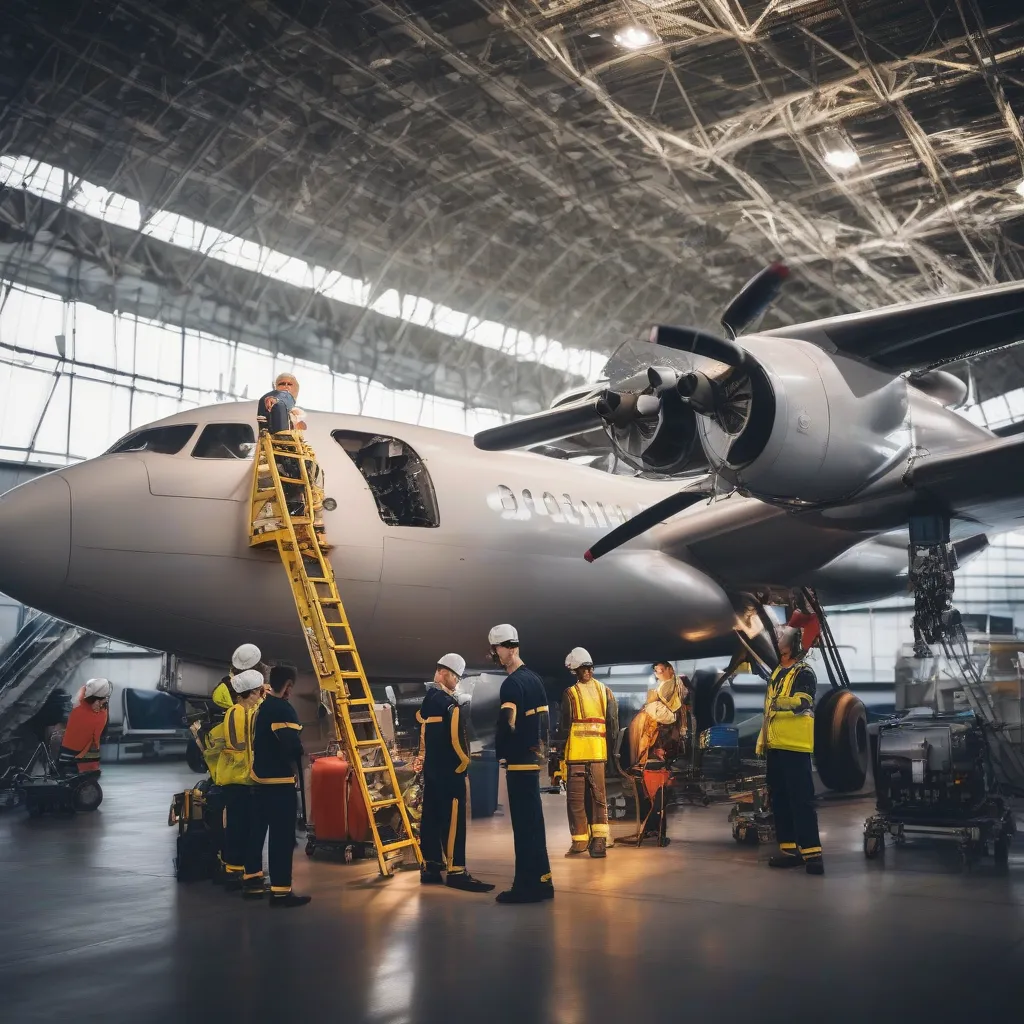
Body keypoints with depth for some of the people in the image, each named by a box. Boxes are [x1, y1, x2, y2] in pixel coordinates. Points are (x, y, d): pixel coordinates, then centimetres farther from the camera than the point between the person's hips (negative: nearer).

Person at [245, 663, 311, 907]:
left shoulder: (260, 709, 11)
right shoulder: (284, 709, -17)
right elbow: (292, 746, -24)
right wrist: (296, 762, -5)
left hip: (260, 777, 9)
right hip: (280, 780, -9)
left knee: (258, 829, 17)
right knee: (282, 836, -6)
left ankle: (252, 881, 26)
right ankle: (280, 890, -5)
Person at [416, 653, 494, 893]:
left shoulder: (427, 702, 14)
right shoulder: (448, 702, -14)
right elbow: (456, 737, -19)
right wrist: (464, 761, -6)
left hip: (431, 768, 9)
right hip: (449, 770, -9)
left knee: (431, 818, 10)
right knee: (452, 820, -8)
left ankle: (430, 867, 15)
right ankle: (455, 871, -8)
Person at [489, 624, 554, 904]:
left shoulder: (512, 684, -15)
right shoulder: (534, 679, 13)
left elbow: (507, 725, -22)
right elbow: (543, 719, 16)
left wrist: (500, 752, -6)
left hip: (519, 761, -9)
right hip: (534, 758, 9)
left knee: (523, 823, -5)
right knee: (533, 820, 14)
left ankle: (528, 885, -2)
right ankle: (540, 880, 20)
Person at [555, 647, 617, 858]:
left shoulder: (571, 694, -8)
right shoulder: (605, 691, 6)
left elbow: (564, 726, -7)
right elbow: (613, 724, 8)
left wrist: (560, 750, 3)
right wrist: (609, 749, 16)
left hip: (576, 754, -4)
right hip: (598, 753, 4)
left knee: (576, 797, 5)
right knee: (598, 796, 10)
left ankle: (580, 841, 8)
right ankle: (600, 840, 5)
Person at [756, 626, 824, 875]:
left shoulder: (803, 672, -6)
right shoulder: (776, 673, 19)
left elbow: (801, 703, -21)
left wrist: (777, 703, -10)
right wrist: (762, 740, 21)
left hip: (795, 746, -9)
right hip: (775, 746, 9)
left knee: (801, 800, -11)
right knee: (779, 799, 9)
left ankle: (812, 852, -10)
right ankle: (790, 849, 15)